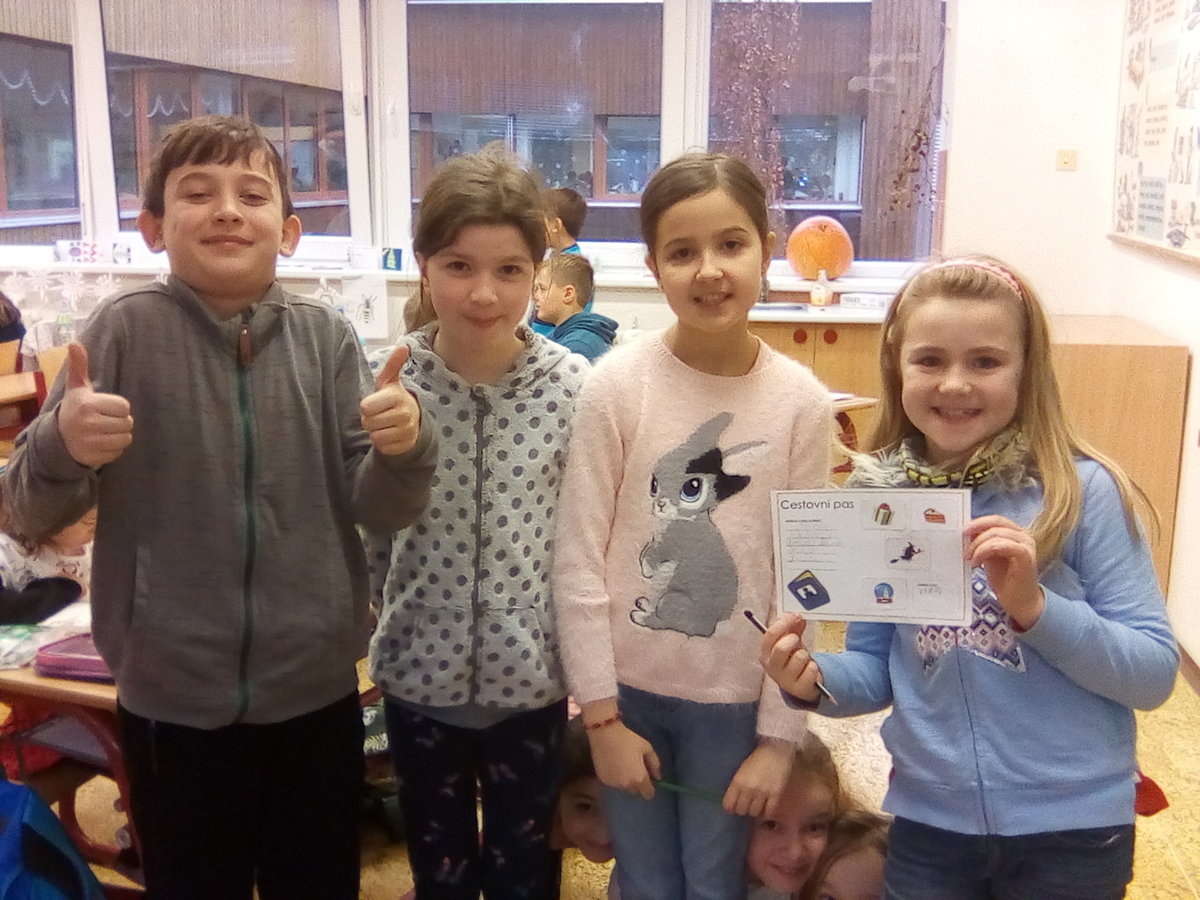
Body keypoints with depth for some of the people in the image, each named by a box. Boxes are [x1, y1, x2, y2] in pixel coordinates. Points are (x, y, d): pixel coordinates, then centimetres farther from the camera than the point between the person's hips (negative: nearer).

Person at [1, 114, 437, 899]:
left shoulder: (326, 336, -4)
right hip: (172, 697, -1)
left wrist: (404, 450, -26)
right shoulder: (126, 329, -8)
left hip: (317, 690, 2)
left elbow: (379, 510, -5)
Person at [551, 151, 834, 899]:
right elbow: (578, 561, -9)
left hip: (735, 700, 1)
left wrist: (780, 735, -3)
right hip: (630, 690, 0)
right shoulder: (617, 384, -12)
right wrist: (602, 714, -7)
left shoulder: (803, 403, -8)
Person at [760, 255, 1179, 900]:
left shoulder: (1084, 490, -13)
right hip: (928, 821, 3)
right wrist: (817, 679, -17)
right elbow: (878, 670, 3)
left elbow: (1155, 673, -12)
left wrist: (1035, 604, -26)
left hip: (1072, 826, -2)